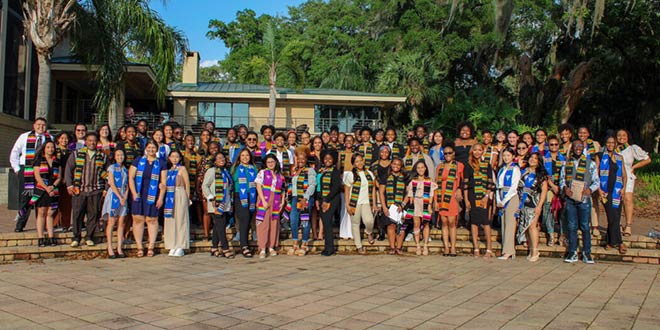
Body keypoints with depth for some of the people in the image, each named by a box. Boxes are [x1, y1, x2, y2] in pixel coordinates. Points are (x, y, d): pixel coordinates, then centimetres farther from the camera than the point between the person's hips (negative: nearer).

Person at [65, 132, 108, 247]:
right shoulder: (76, 154, 8)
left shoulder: (102, 156, 9)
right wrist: (69, 185, -2)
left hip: (96, 191, 1)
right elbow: (68, 169, 7)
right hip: (79, 190, 0)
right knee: (77, 214, 1)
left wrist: (106, 189, 6)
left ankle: (89, 237, 12)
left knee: (93, 214, 1)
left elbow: (106, 173, 13)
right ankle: (76, 238, 11)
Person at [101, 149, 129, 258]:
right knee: (111, 223, -3)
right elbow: (112, 184, -8)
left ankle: (119, 249, 5)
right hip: (113, 196, -4)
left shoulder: (125, 170, 14)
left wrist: (125, 197, -5)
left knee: (121, 223, 3)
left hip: (123, 197, 4)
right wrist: (120, 197, -13)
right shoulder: (111, 168, 0)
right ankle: (110, 249, 0)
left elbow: (127, 185, 11)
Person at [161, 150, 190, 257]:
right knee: (170, 220, 4)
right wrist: (161, 198, 0)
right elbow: (164, 185, 10)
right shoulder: (168, 170, 14)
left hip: (180, 196, -5)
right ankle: (172, 247, 11)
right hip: (170, 197, 5)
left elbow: (187, 184, -3)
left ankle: (180, 247, 0)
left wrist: (187, 199, -5)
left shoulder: (182, 169, 0)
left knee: (180, 220, -3)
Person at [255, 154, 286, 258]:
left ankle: (271, 247, 14)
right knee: (263, 223, -6)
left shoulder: (280, 175, 14)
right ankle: (262, 249, -3)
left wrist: (282, 202, 3)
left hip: (276, 202, 3)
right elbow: (258, 187, -3)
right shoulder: (262, 173, 5)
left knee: (274, 224, 5)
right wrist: (263, 201, -12)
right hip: (264, 201, -3)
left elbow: (282, 190, 15)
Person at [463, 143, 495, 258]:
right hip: (472, 195, 1)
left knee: (485, 220, -7)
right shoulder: (468, 166, 9)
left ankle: (489, 249, -3)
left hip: (485, 196, 0)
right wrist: (466, 200, -2)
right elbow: (465, 184, 5)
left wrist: (487, 196, -7)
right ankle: (476, 249, 3)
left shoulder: (487, 165, 10)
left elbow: (490, 183, 6)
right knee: (474, 221, 0)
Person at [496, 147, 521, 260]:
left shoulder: (515, 169, -4)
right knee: (503, 224, 4)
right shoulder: (501, 170, 16)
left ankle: (508, 252, -9)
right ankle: (511, 251, 8)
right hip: (503, 199, 7)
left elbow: (513, 187, -10)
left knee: (509, 224, -9)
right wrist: (498, 200, 2)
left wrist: (504, 201, -11)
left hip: (511, 198, -7)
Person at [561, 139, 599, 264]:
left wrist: (590, 189, -15)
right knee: (572, 226, 4)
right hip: (570, 198, 2)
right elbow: (562, 178, 12)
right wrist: (564, 188, -8)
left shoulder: (590, 163, 5)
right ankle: (572, 253, 11)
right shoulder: (567, 163, 11)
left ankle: (586, 253, 9)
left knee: (585, 226, 0)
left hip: (584, 199, -2)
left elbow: (596, 181, 4)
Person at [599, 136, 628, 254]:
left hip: (617, 191, 4)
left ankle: (611, 242, 15)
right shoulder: (601, 156, 3)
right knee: (613, 217, -11)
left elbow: (624, 174, 15)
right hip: (605, 191, -4)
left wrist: (624, 187, 0)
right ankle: (619, 242, -5)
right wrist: (599, 189, -9)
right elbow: (596, 174, -1)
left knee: (615, 217, 4)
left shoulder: (620, 158, 14)